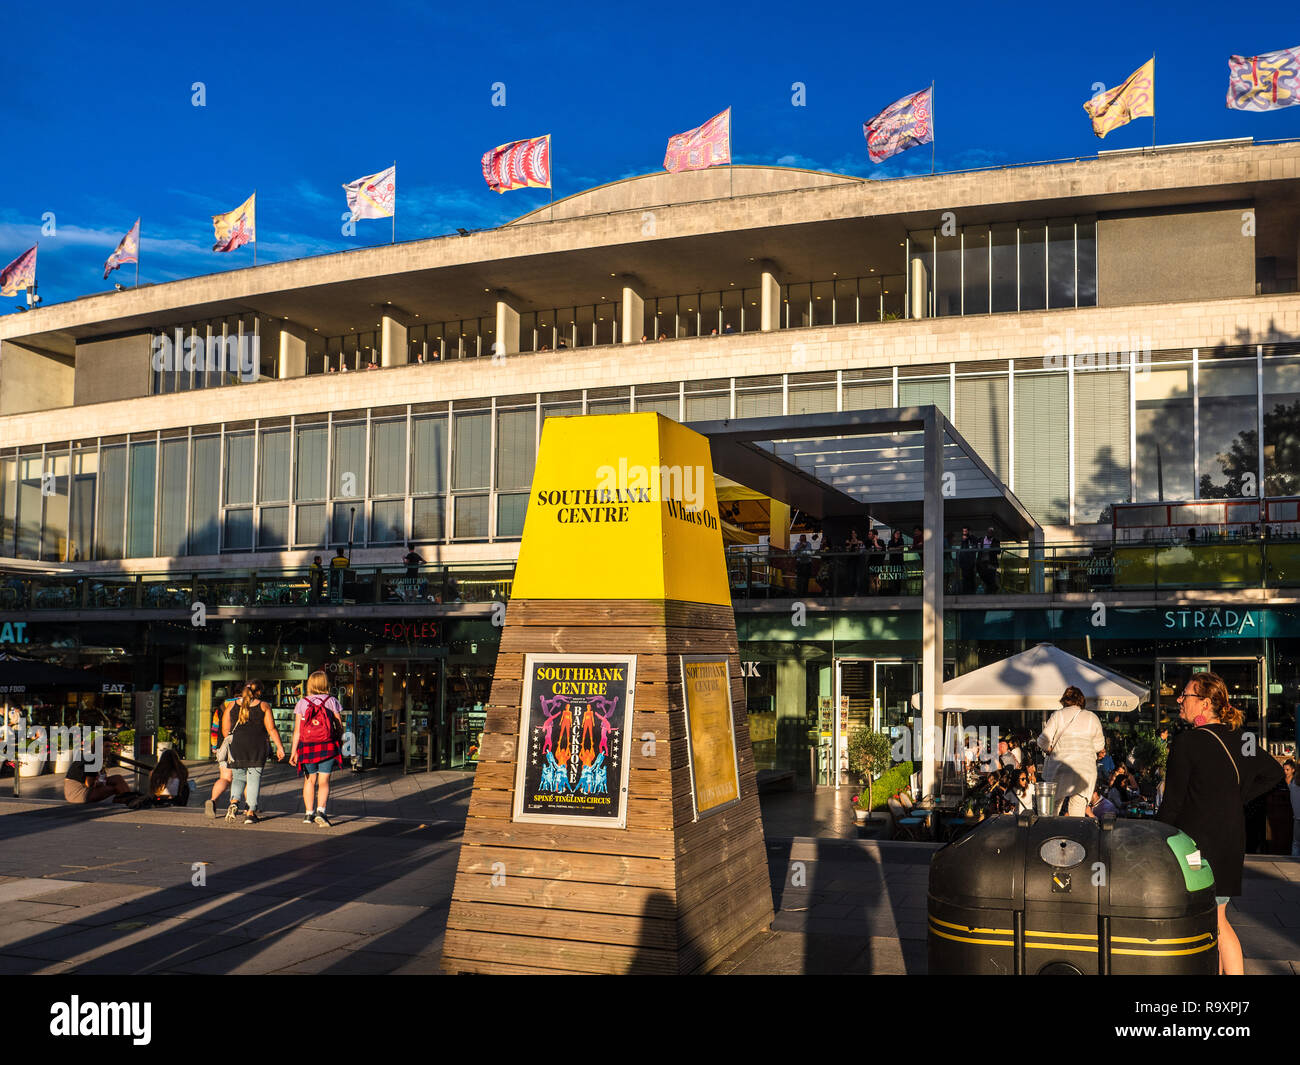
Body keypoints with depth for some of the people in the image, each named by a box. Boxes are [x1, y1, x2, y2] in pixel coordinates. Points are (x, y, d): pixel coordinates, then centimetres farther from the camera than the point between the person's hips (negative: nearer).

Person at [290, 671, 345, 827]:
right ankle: (320, 811, -15)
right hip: (327, 746, -1)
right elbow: (339, 726, 0)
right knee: (324, 781, 2)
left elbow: (297, 730, -1)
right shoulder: (332, 701, -1)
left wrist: (293, 751, 2)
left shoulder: (302, 702, 1)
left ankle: (309, 813, 16)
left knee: (309, 780, 15)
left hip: (307, 746, 1)